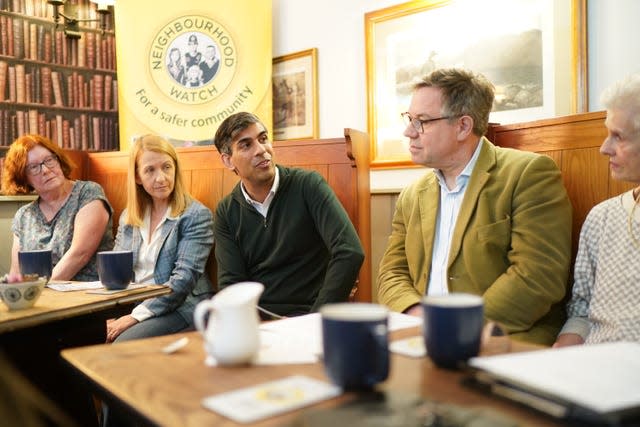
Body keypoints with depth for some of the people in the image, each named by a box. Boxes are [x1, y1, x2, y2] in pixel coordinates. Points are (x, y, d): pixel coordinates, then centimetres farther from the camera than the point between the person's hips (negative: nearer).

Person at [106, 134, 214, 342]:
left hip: (180, 308, -5)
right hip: (133, 306, 5)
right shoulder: (128, 216, 14)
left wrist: (136, 316, -20)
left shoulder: (196, 215, -6)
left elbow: (184, 278, -14)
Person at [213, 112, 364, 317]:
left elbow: (350, 253, -14)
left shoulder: (308, 185, -3)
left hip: (307, 314, -3)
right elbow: (231, 282, 3)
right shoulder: (226, 212, 8)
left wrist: (315, 320, -16)